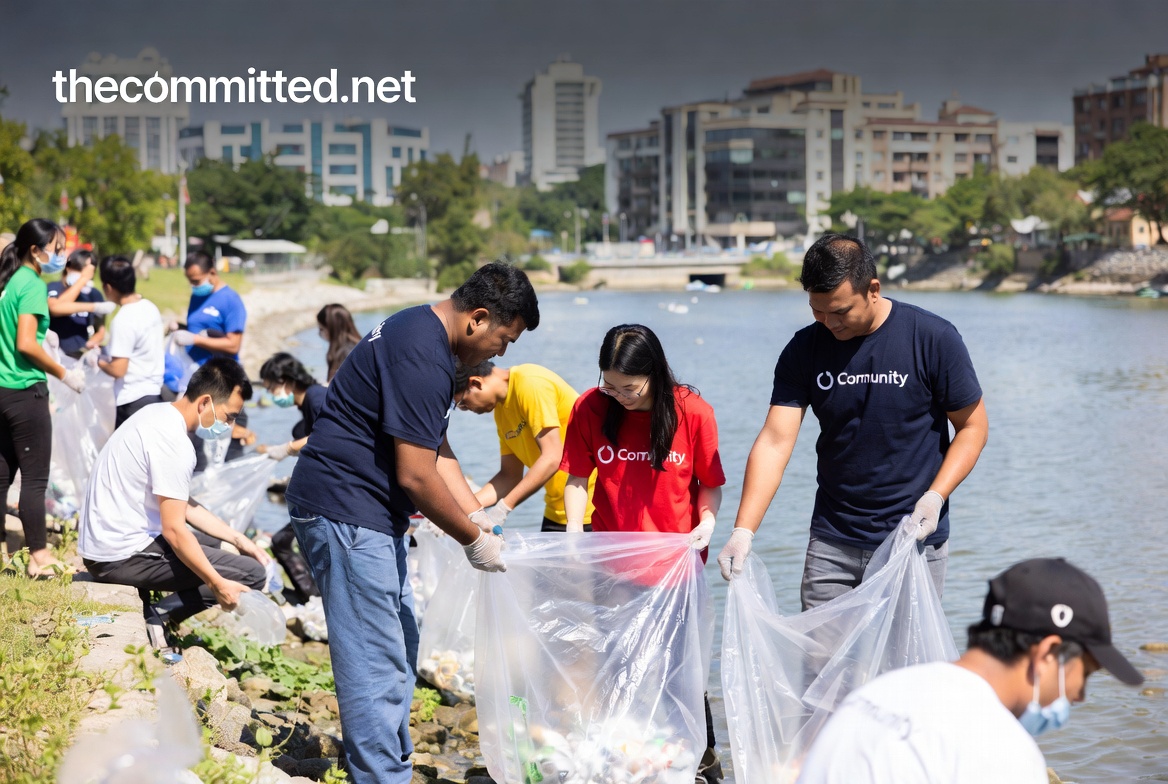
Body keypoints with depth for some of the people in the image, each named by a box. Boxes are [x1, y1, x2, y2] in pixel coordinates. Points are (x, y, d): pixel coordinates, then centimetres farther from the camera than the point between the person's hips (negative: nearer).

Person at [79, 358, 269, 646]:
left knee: (210, 541, 29)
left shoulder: (159, 415, 11)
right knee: (251, 573, -11)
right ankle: (156, 616, -11)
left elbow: (182, 504, 19)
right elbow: (173, 529, -21)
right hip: (124, 557, -10)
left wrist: (237, 538, 16)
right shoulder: (174, 443, -19)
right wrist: (218, 584, -17)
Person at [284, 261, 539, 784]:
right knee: (377, 664, -8)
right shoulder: (421, 356, -21)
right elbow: (416, 476, -22)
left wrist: (481, 519, 11)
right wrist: (474, 541, -10)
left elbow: (436, 451, 19)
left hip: (372, 515, 11)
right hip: (345, 511, -11)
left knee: (399, 646, 18)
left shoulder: (422, 333, 13)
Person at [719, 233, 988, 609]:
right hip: (831, 543, 3)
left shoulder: (933, 339, -8)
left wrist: (936, 496, -15)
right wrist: (743, 530, -19)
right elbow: (775, 441, -8)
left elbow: (973, 426, 0)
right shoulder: (804, 349, -2)